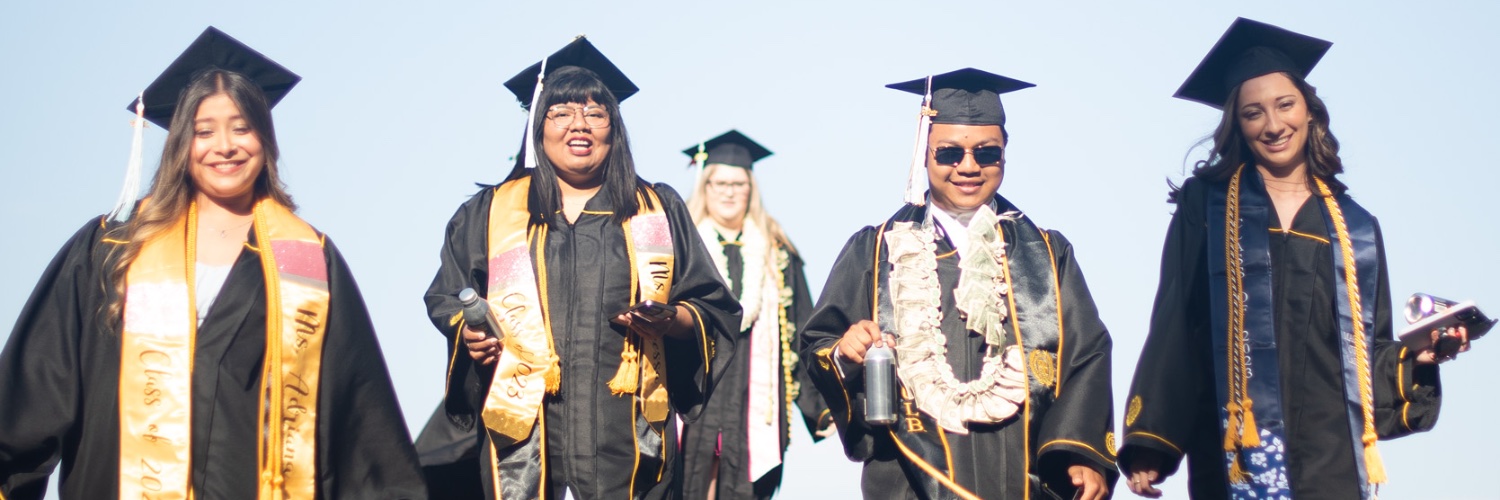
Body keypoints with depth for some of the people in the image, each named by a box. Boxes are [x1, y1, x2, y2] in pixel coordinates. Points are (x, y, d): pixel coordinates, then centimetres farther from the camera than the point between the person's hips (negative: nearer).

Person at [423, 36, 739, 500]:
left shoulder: (661, 211, 10)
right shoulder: (489, 212, 12)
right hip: (525, 429, 0)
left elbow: (716, 311, 9)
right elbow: (444, 297, 18)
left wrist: (671, 319, -11)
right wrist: (467, 331, -4)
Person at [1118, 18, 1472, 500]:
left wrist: (1415, 355, -5)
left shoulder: (1354, 226, 14)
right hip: (1237, 452, -2)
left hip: (1331, 454, 2)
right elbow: (1172, 327, -1)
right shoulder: (1206, 206, 5)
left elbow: (1369, 350, 16)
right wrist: (1149, 443, -9)